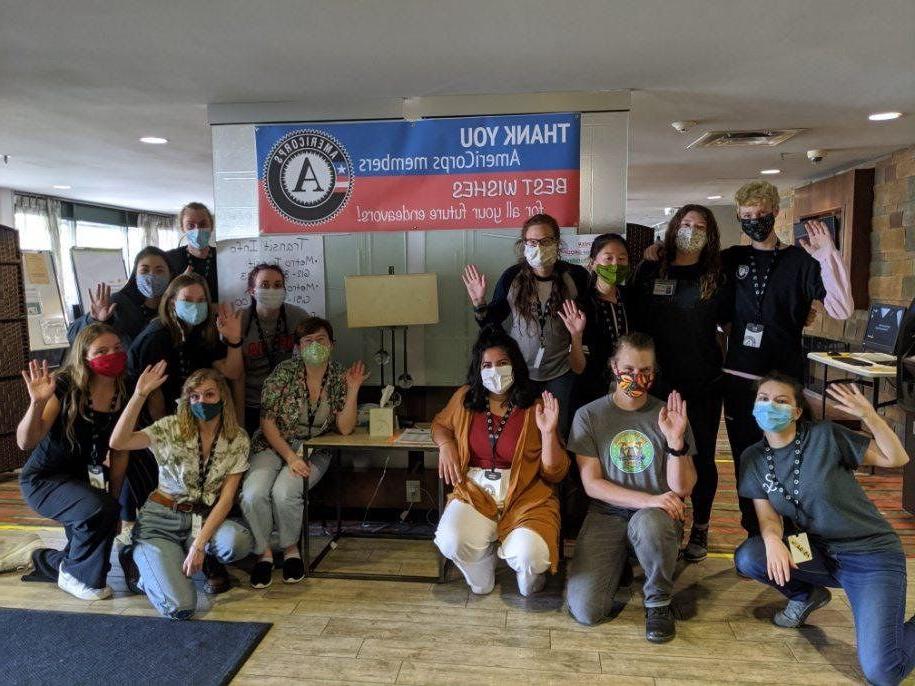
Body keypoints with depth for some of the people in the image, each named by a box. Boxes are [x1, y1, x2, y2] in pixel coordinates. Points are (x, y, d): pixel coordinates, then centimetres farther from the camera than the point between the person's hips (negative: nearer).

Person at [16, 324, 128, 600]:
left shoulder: (123, 395, -8)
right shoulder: (64, 387, -23)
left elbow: (120, 451, 0)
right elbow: (26, 442, -29)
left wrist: (114, 497, 3)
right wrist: (37, 402, -45)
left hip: (88, 478, 6)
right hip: (44, 478, -6)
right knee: (99, 509, -31)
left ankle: (48, 562, 40)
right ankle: (78, 576, -1)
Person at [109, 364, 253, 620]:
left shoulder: (238, 439, -2)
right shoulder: (171, 428, -5)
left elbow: (226, 498, -7)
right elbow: (118, 442, -21)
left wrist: (199, 545, -18)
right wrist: (140, 394, -27)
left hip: (206, 519, 2)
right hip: (162, 519, -1)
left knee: (238, 541, -34)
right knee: (179, 607, -20)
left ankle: (209, 562, 6)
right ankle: (138, 558, 14)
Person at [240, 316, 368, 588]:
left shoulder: (339, 377, -3)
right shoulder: (285, 371, -8)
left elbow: (345, 428, -8)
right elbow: (267, 421, -8)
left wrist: (353, 390, -18)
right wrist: (290, 456, -17)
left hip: (313, 451, 0)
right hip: (273, 445, 0)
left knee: (284, 492, -28)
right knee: (253, 492, -27)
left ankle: (290, 548, 2)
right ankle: (264, 552, -1)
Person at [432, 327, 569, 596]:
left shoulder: (536, 407, -3)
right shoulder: (465, 398, 4)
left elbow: (554, 474, -2)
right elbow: (440, 424, 26)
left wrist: (548, 432, -19)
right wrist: (445, 444, 3)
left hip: (525, 496, -2)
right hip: (475, 491, 2)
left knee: (527, 557, -29)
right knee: (452, 542, -28)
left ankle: (529, 574, 14)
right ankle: (482, 581, 11)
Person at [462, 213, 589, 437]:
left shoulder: (575, 276, -9)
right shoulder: (512, 277, -8)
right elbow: (491, 323, -1)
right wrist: (479, 303, -18)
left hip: (560, 373, 0)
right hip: (520, 370, 0)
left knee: (558, 432, 14)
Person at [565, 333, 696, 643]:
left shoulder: (669, 416, 1)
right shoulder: (589, 415, 0)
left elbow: (681, 489, -3)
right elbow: (592, 484, -5)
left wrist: (676, 440, -20)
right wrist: (649, 499, -18)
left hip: (655, 516, 0)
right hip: (607, 515, 1)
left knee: (647, 523, -39)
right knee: (585, 609, -19)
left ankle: (659, 602, -8)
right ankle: (619, 564, 17)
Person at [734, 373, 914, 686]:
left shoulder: (825, 436, -12)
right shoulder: (753, 459, -2)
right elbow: (767, 514, -6)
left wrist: (869, 416, -26)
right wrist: (772, 539, -30)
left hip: (870, 553, -4)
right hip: (815, 552, 4)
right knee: (747, 558, -23)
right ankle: (806, 595, 8)